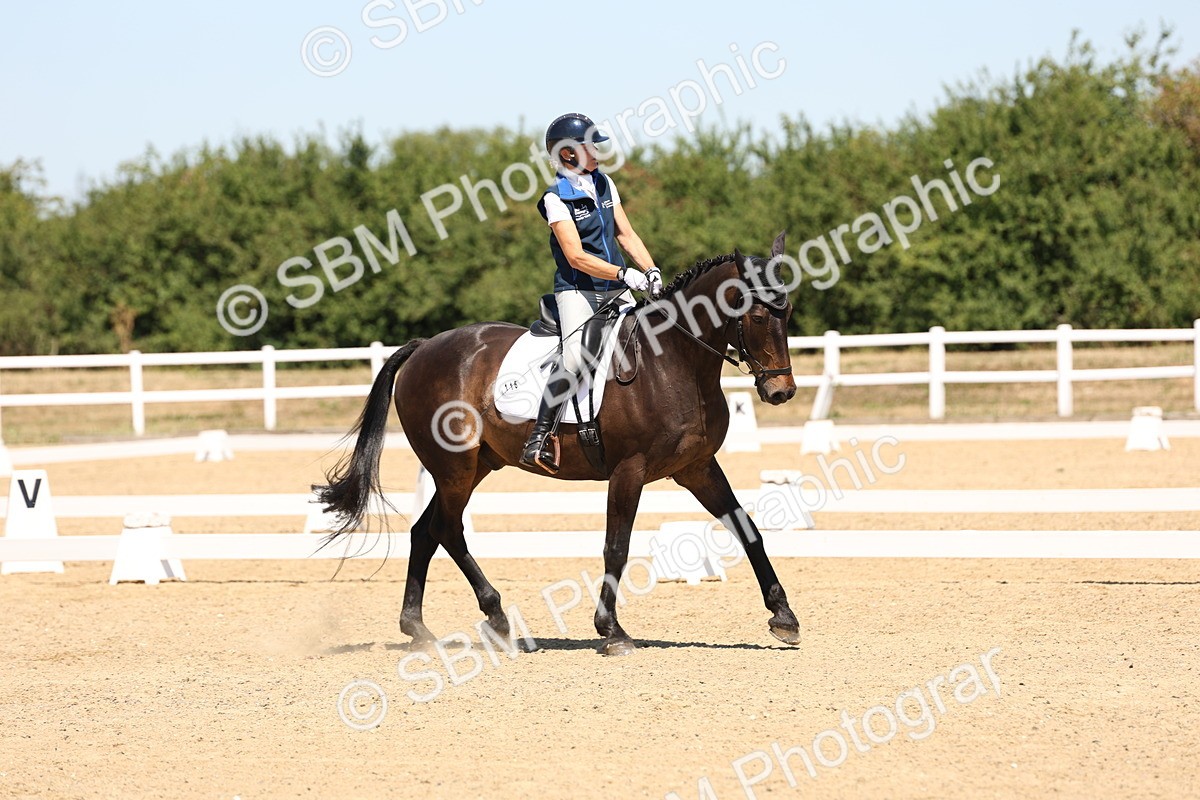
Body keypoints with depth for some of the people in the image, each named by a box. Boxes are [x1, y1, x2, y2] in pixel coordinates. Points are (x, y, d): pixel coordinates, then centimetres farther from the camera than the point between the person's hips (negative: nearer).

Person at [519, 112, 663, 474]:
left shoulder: (604, 183, 12)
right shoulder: (556, 198, -9)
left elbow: (626, 234, 14)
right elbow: (577, 257, -16)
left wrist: (651, 271, -3)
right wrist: (626, 275, -23)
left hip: (615, 293, 7)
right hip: (578, 290, -7)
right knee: (577, 359, -27)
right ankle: (538, 440, -24)